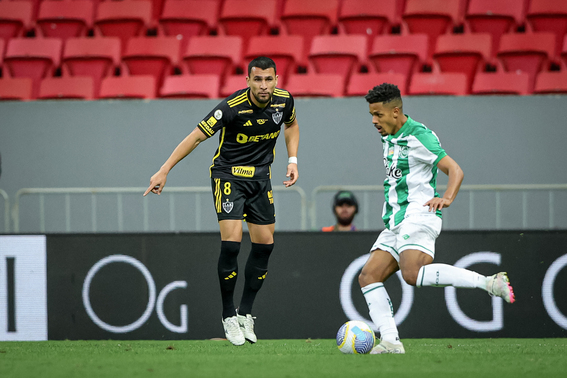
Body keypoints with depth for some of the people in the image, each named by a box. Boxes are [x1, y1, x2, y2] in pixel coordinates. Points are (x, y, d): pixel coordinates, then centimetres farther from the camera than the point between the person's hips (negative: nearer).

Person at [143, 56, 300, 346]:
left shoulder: (283, 100, -8)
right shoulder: (232, 107, -24)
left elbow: (291, 125, 16)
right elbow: (196, 137, -20)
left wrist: (292, 160, 4)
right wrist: (164, 170, -24)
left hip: (261, 175, 5)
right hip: (228, 173, -5)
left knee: (265, 243, 2)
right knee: (231, 242, -17)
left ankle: (245, 313, 16)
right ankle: (228, 317, -3)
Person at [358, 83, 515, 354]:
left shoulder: (418, 136, -9)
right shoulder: (389, 138, 18)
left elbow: (455, 171, -16)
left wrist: (446, 198, -33)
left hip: (418, 215, -9)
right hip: (395, 223, 9)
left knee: (413, 273, -32)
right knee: (368, 276, -4)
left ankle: (489, 283, -30)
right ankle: (390, 342, -11)